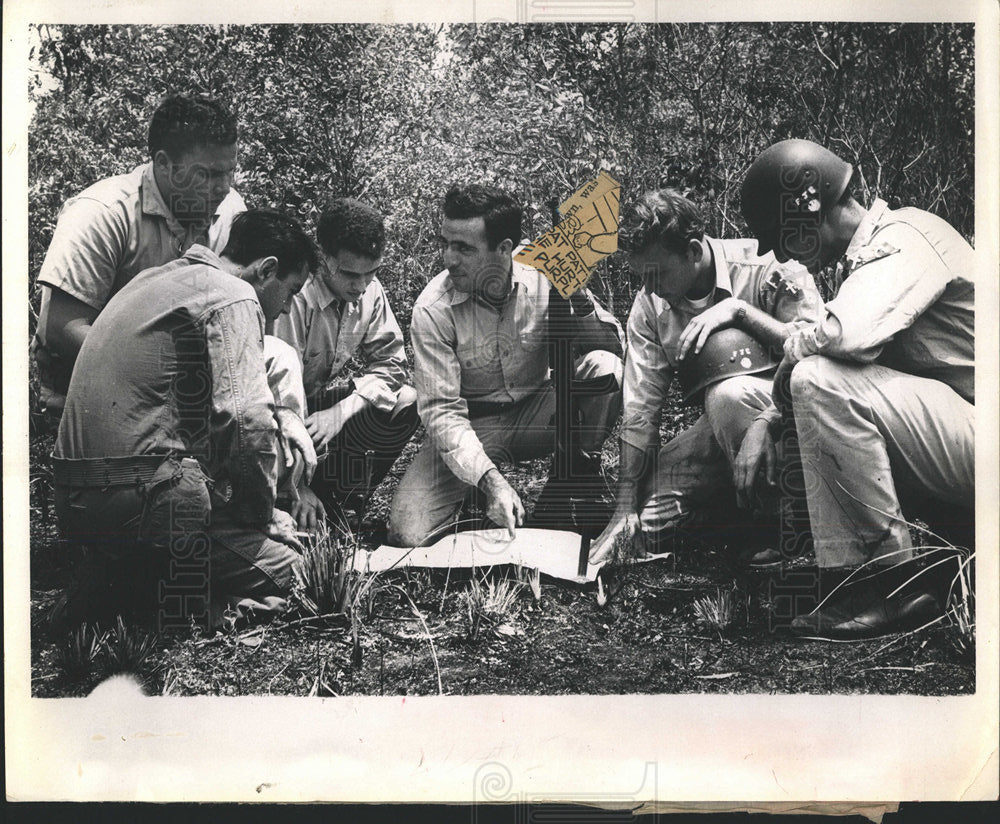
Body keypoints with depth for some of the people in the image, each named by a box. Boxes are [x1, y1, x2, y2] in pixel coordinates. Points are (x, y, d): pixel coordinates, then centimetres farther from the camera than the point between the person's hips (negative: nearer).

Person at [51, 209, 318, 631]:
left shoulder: (155, 279, 22)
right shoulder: (232, 296, -8)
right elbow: (246, 419, -21)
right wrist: (262, 512, -4)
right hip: (142, 497, -9)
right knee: (283, 566, -3)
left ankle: (114, 586, 4)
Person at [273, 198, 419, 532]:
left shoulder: (370, 292, -8)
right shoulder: (294, 299, -29)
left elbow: (390, 363, -5)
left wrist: (342, 410, -24)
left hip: (326, 398, 6)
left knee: (407, 402, -15)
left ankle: (338, 503, -5)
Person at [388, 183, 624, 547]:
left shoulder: (544, 278, -14)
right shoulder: (432, 309, -19)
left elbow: (614, 345, -10)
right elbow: (442, 410, -20)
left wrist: (580, 302, -31)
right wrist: (491, 481, -34)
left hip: (536, 412, 1)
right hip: (472, 425, -1)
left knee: (605, 367, -28)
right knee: (408, 534, -22)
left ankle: (579, 469, -3)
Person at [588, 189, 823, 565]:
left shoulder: (766, 267, -18)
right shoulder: (650, 304, -5)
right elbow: (640, 410, -6)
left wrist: (739, 310, -31)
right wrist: (625, 508, -11)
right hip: (722, 425, 5)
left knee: (728, 395, -37)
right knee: (651, 519, -11)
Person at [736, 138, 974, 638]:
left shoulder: (904, 237, -13)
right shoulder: (869, 256, 16)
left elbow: (848, 333, -31)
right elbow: (844, 347, 19)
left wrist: (793, 350, -9)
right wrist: (765, 422, 6)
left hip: (981, 437, -10)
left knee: (820, 380, -23)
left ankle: (896, 580, -16)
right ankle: (843, 579, -2)